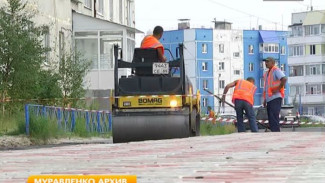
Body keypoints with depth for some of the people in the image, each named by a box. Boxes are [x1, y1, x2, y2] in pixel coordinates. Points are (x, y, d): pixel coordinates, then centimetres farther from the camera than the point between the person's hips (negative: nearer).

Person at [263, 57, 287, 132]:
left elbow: (284, 79, -22)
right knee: (270, 118, 8)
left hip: (275, 98, -9)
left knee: (274, 117, -15)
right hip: (269, 99, 9)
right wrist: (265, 100, 22)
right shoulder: (267, 73, 22)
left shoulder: (276, 70, -5)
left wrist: (278, 89, -18)